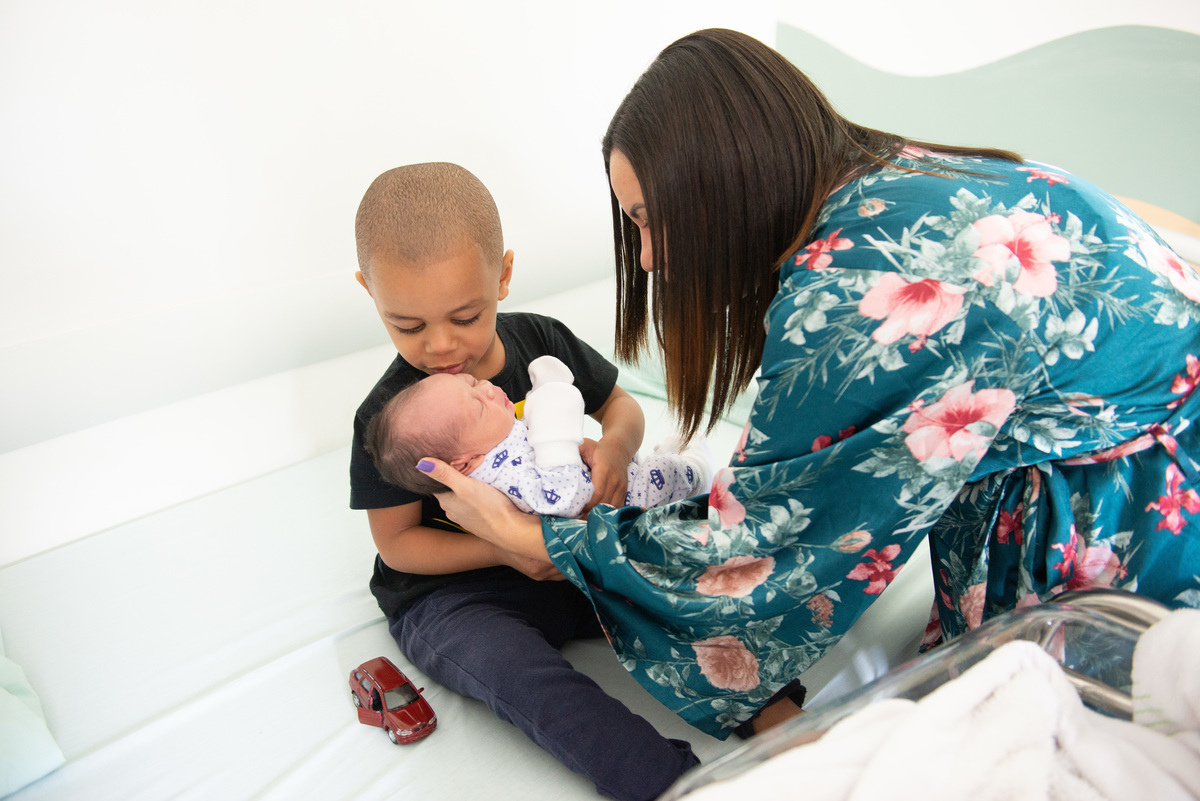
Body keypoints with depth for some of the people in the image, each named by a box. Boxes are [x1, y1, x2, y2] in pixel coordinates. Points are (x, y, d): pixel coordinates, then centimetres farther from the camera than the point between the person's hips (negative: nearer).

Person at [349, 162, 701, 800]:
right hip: (451, 591, -5)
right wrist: (504, 549, -24)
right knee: (520, 677, -34)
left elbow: (618, 403, 9)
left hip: (570, 553, 5)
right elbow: (396, 543, -9)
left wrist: (615, 446, -17)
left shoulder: (542, 342, -5)